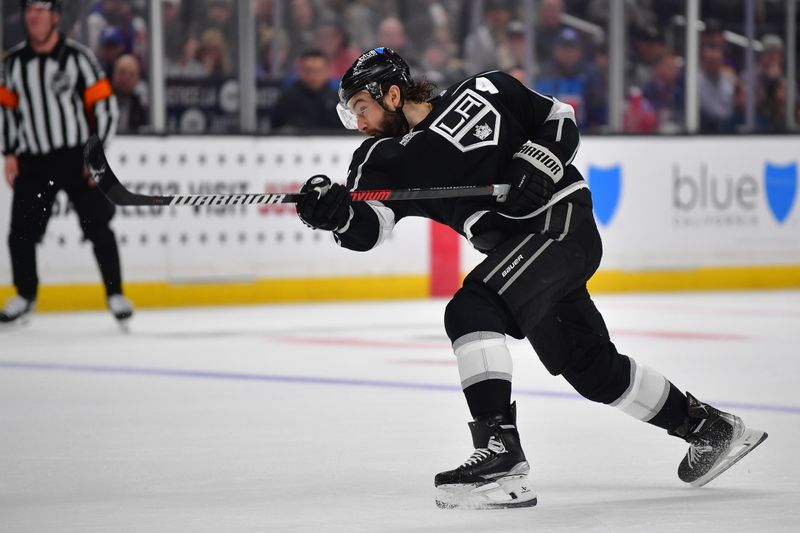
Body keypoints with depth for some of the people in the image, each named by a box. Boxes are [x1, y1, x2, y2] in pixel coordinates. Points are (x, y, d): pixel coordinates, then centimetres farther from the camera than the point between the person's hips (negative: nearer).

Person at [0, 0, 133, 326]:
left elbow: (104, 106, -7)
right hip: (32, 161, 3)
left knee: (97, 226, -6)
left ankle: (115, 294, 5)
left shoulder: (77, 57, -9)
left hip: (77, 158, -3)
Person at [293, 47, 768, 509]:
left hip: (563, 223, -7)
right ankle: (709, 427, 33)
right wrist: (337, 212, -36)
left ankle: (503, 458, -32)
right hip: (519, 251, 7)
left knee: (471, 311, -25)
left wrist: (537, 165, -15)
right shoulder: (392, 161, 2)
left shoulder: (481, 93, -8)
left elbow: (561, 119, 2)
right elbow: (368, 227, -15)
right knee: (593, 368, 15)